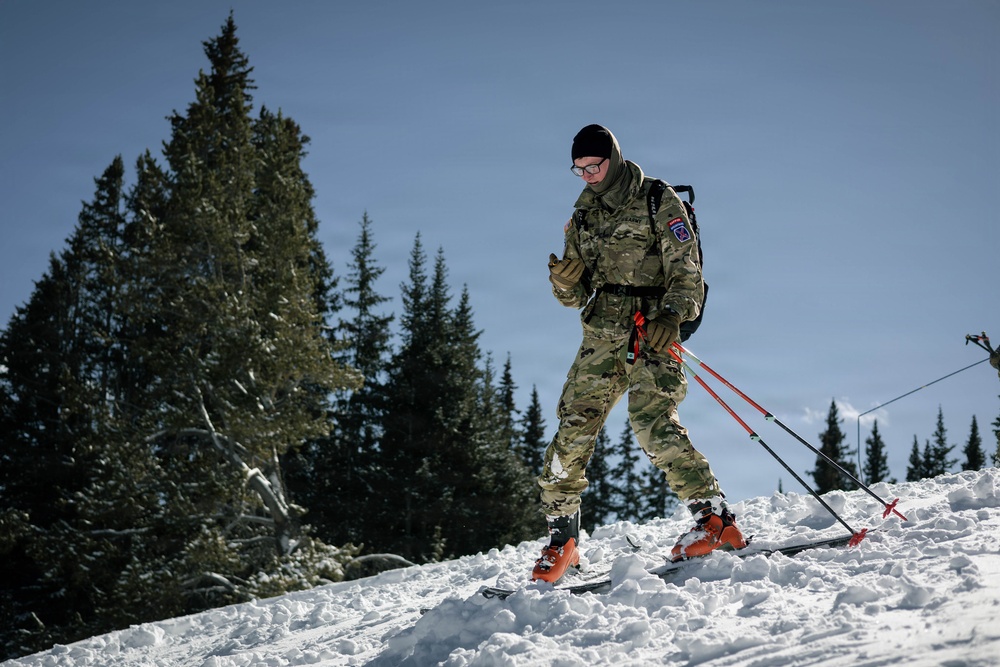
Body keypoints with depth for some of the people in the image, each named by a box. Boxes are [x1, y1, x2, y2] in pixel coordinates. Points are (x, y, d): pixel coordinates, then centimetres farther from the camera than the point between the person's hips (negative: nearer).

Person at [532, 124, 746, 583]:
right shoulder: (584, 214, 17)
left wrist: (672, 314, -24)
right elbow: (575, 296, 17)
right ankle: (561, 537, 4)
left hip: (652, 331, -5)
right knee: (573, 425, -5)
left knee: (652, 422, -22)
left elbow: (685, 269, -6)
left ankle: (714, 519, -19)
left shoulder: (659, 202, -1)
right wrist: (565, 281, -7)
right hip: (602, 334, 5)